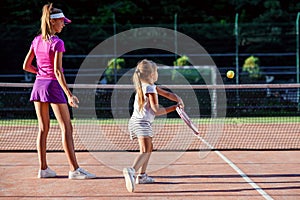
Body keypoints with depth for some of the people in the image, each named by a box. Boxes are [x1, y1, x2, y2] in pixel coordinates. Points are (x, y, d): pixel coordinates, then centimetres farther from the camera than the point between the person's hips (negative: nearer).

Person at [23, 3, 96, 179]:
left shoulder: (37, 41, 8)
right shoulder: (57, 43, -12)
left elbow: (26, 66, 11)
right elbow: (58, 71, -18)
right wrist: (69, 95, -19)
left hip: (38, 84, 7)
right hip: (53, 85, -7)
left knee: (43, 129, 11)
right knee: (67, 128, -4)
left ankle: (43, 169, 12)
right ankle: (74, 169, -6)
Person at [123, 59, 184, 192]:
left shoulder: (145, 86, 15)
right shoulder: (150, 89, -13)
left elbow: (167, 94, 14)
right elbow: (156, 111, -14)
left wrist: (178, 99, -4)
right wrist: (174, 107, -7)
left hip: (135, 121, 10)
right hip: (142, 123, -10)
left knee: (149, 148, 27)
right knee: (145, 150, -25)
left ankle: (142, 176, 32)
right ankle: (131, 171, -48)